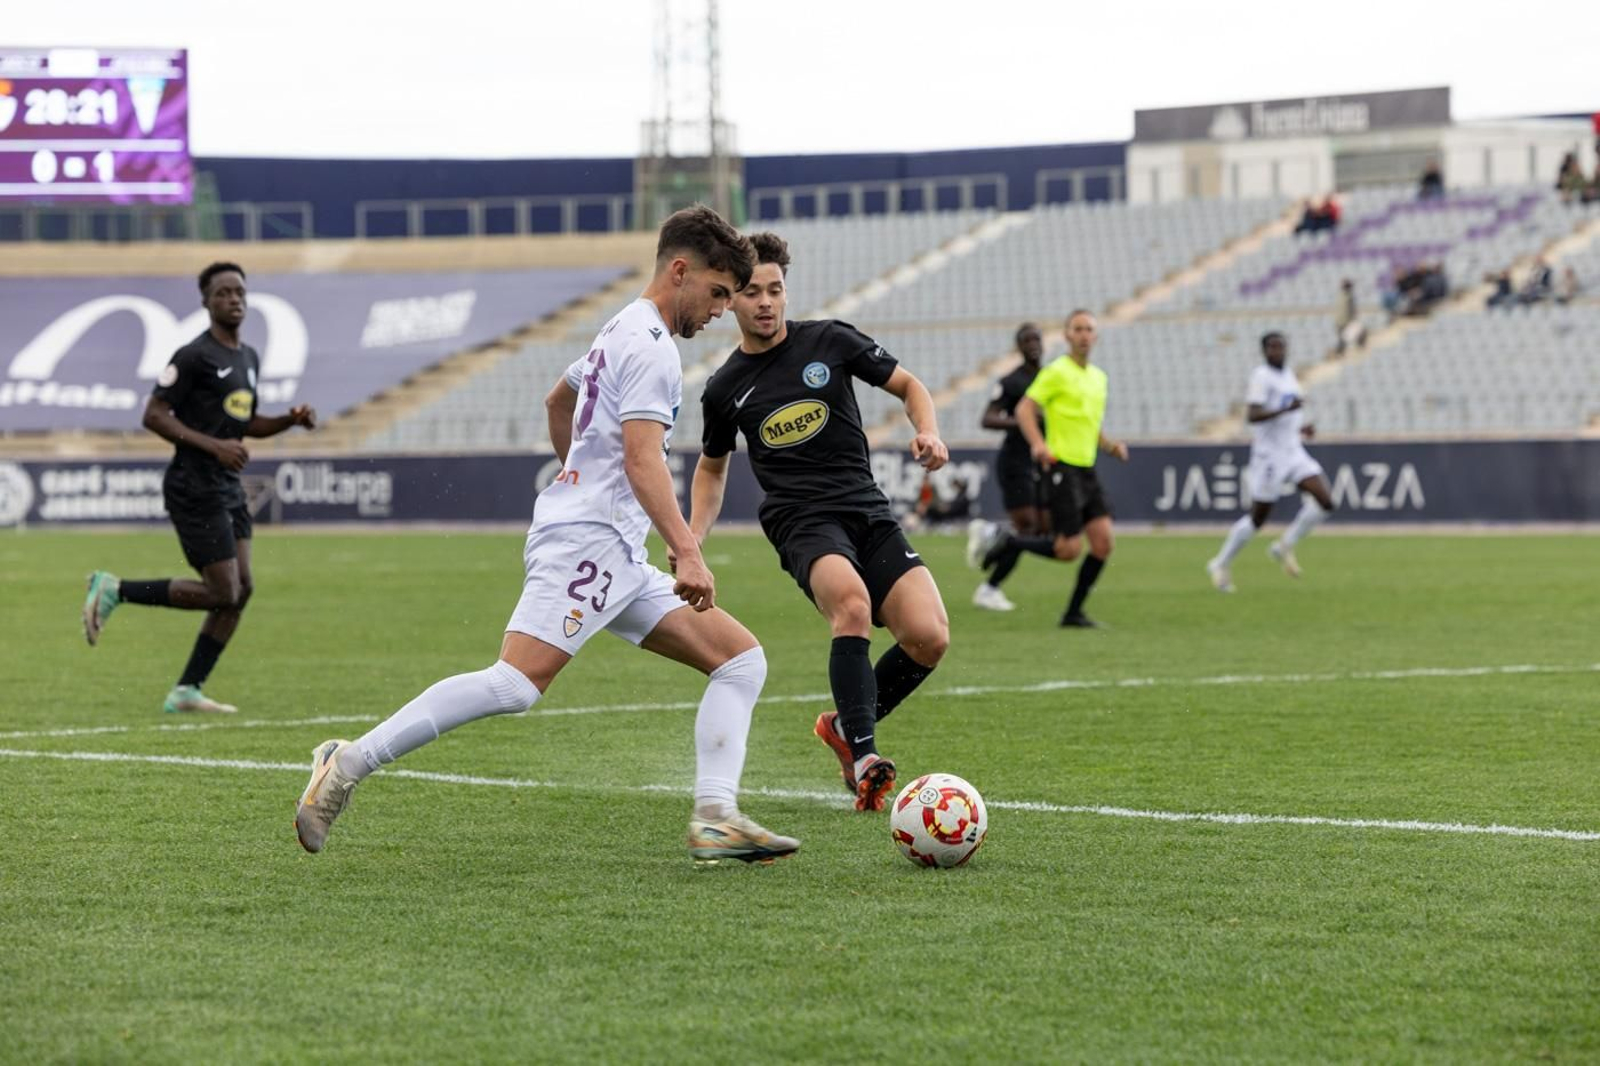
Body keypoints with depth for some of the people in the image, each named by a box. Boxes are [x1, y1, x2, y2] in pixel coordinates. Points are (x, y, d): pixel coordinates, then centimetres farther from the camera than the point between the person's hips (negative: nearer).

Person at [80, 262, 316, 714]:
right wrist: (214, 446, -22)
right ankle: (115, 590, 2)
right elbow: (154, 416, -14)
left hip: (228, 490, 9)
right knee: (223, 593, -11)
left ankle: (187, 692, 8)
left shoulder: (249, 358, 15)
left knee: (242, 590, 3)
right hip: (195, 488, -9)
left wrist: (291, 420, 7)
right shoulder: (194, 356, -12)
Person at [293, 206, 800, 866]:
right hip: (585, 540, -11)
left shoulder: (624, 331, 23)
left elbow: (558, 401, 38)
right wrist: (687, 554, -25)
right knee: (517, 683, -24)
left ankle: (716, 818, -8)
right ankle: (349, 764, -20)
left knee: (742, 659, 4)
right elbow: (641, 457, -20)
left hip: (617, 561, 11)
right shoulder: (650, 346, -9)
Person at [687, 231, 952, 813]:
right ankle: (863, 756, -36)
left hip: (868, 511, 2)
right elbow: (712, 467, 25)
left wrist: (929, 433, -7)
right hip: (802, 521, -2)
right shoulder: (725, 388, 8)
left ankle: (846, 726, 9)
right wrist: (692, 539, 10)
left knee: (929, 636, -17)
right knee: (852, 603, -36)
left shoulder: (830, 341, 4)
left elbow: (908, 385, 14)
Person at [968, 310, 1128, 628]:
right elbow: (1024, 409, -11)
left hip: (1087, 470, 7)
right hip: (1062, 468, -7)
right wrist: (1038, 444, -26)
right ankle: (1008, 544, 9)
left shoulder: (1098, 377, 17)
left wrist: (1111, 446, 9)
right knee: (1069, 549, -13)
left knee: (1103, 542, -5)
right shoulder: (1057, 372, -6)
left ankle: (1074, 612, 5)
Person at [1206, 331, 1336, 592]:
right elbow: (1252, 415, -22)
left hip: (1294, 453, 7)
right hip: (1269, 455, -7)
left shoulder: (1288, 375, 14)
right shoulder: (1261, 376, -12)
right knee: (1257, 518, 0)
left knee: (1325, 501, -10)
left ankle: (1286, 546, 6)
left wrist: (1300, 427, 12)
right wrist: (1287, 409, -30)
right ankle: (1221, 565, 17)